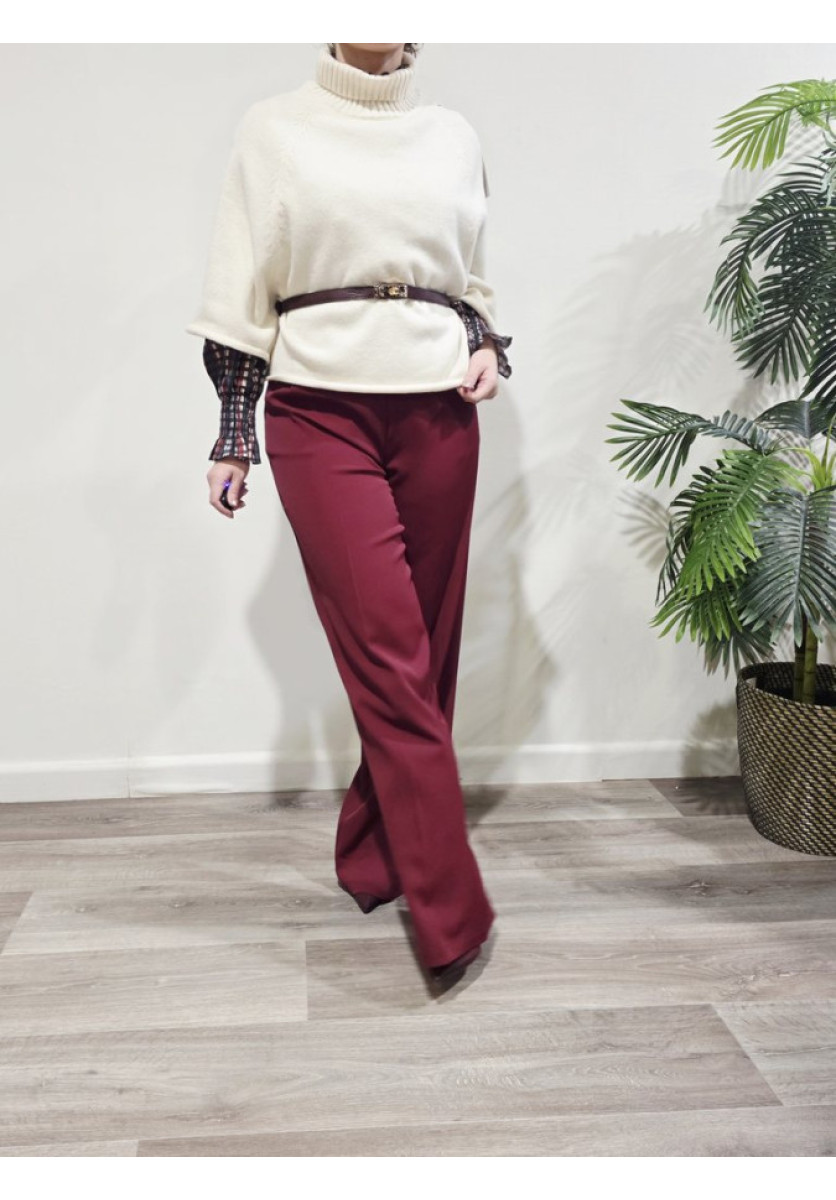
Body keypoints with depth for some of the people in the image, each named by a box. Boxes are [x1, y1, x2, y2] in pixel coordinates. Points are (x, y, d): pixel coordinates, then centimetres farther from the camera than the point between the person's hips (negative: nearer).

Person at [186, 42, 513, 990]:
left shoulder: (454, 136, 15)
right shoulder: (272, 131, 7)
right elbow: (242, 295, 6)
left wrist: (489, 346, 3)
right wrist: (232, 431, 3)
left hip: (438, 413, 4)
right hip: (322, 411, -3)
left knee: (423, 653, 5)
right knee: (388, 656, -11)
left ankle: (372, 856, 24)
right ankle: (452, 916, -5)